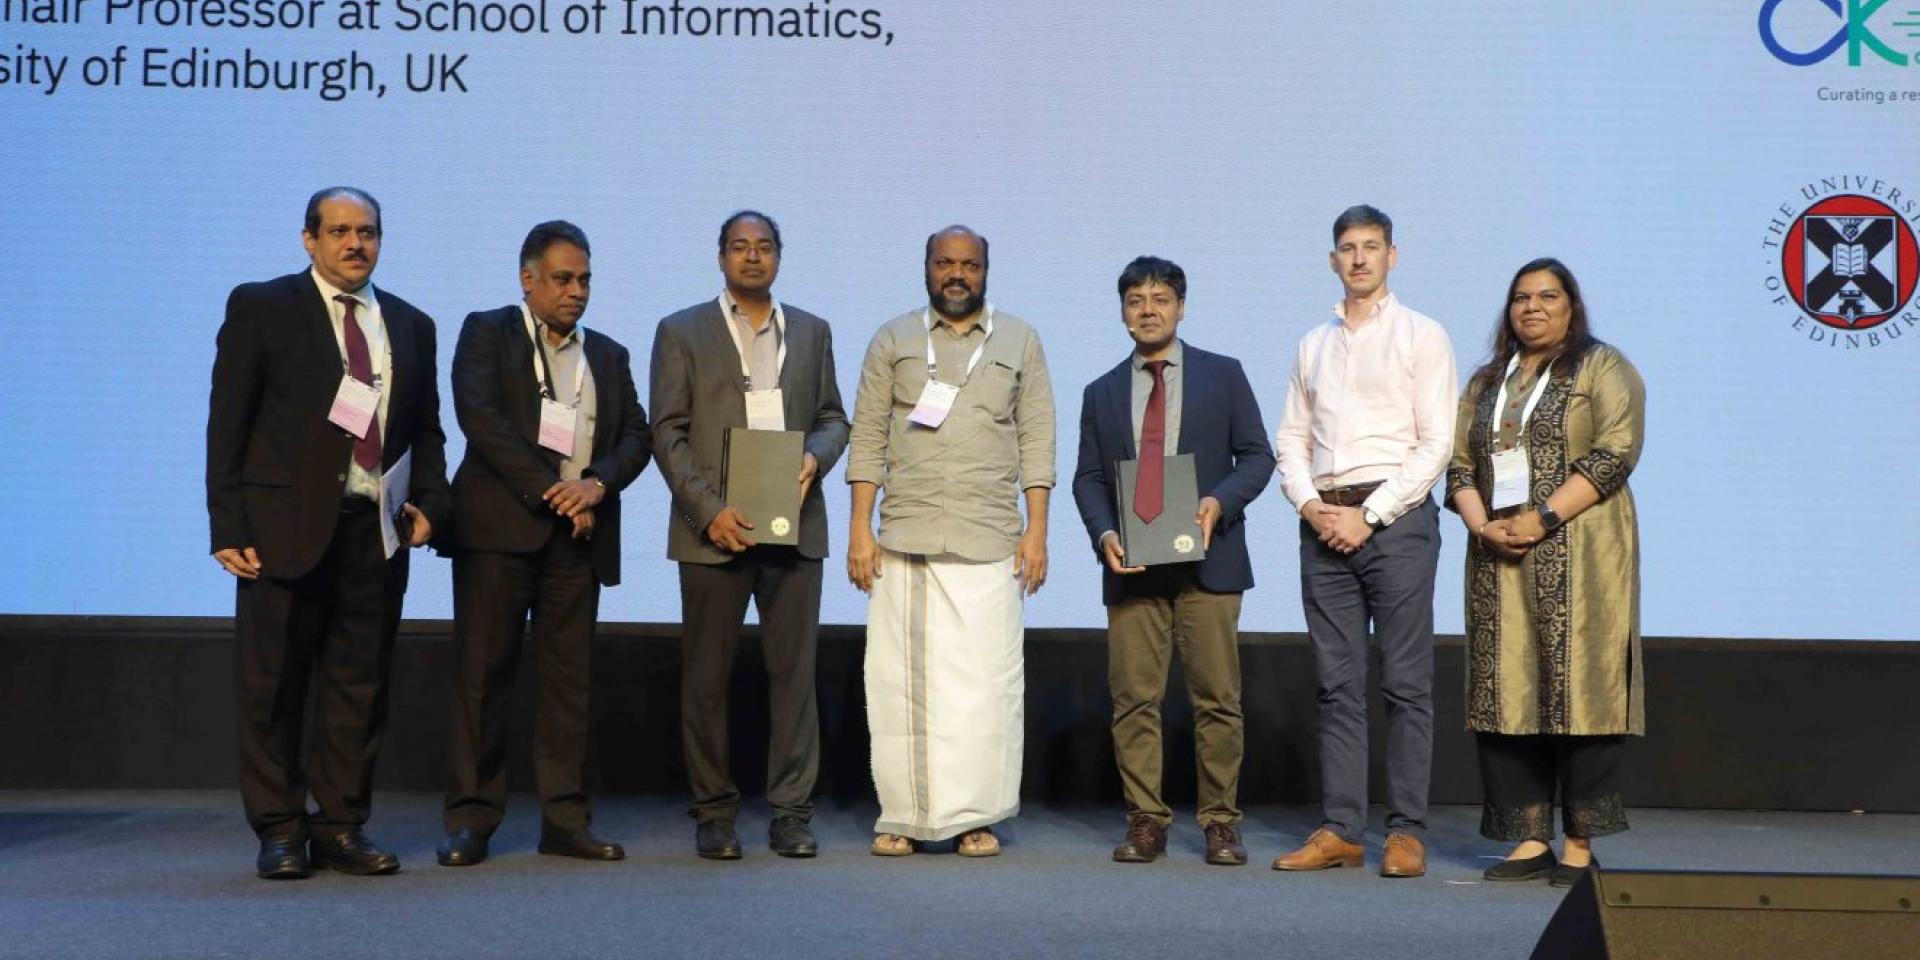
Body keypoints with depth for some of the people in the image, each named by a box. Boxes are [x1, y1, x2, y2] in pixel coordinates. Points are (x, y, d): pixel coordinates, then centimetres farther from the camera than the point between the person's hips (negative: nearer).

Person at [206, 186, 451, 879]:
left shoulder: (411, 325, 15)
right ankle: (279, 830, 14)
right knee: (273, 685, 3)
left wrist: (429, 501, 2)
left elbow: (426, 429, 19)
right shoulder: (261, 308, 3)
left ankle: (342, 826, 17)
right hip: (285, 526, -3)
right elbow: (227, 424, 0)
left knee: (360, 685, 7)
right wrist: (228, 527, -8)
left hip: (376, 531, 4)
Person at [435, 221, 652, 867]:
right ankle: (471, 820, 4)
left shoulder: (609, 354, 19)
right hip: (500, 527, -4)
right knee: (484, 673, -2)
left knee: (569, 676, 4)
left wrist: (597, 483, -10)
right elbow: (479, 416, -9)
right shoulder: (486, 333, 6)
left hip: (580, 534, 4)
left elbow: (636, 435, 11)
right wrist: (549, 490, -13)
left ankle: (565, 819, 9)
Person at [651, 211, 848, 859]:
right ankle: (714, 813, 14)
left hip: (794, 526, 2)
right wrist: (709, 510, -12)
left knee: (794, 671, 2)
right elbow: (668, 431, 0)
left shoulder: (812, 332, 15)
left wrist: (816, 457, -7)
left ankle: (791, 812, 10)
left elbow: (833, 417, 16)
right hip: (713, 529, -2)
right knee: (706, 676, 3)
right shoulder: (681, 332, 6)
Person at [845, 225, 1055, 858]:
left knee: (985, 682, -4)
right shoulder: (893, 341, 11)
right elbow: (868, 441, 7)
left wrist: (1037, 532, 0)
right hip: (904, 542, 1)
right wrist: (859, 531, 0)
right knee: (899, 680, 0)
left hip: (989, 543, 0)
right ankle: (902, 817, 9)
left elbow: (1036, 442, 8)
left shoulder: (1019, 341, 12)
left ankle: (975, 817, 6)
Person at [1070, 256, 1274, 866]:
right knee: (1133, 699, 0)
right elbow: (1088, 477, 12)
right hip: (1131, 565, 2)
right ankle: (1145, 821, 9)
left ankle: (1221, 823, 9)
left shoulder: (1223, 376, 10)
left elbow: (1256, 456, 6)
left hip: (1206, 562, -2)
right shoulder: (1102, 393, 15)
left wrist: (1218, 502, -12)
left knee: (1217, 698, 0)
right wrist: (1104, 534, -7)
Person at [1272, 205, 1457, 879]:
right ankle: (1340, 830, 9)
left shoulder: (1421, 336, 3)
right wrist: (1311, 506, -3)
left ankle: (1407, 832, 3)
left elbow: (1436, 442, -5)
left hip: (1396, 516, -4)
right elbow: (1291, 440, 16)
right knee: (1337, 683, 5)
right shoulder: (1312, 345, 17)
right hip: (1324, 523, 4)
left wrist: (1369, 514, -11)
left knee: (1406, 683, -3)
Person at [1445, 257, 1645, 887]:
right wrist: (1483, 525, -6)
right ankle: (1529, 839, 7)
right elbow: (1460, 465, 13)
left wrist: (1544, 517, -16)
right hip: (1499, 558, 5)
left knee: (1578, 690, -7)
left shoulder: (1602, 368, 5)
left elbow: (1615, 452, -8)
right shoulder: (1486, 382, 20)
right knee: (1506, 692, 1)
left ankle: (1581, 845, 0)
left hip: (1579, 556, -5)